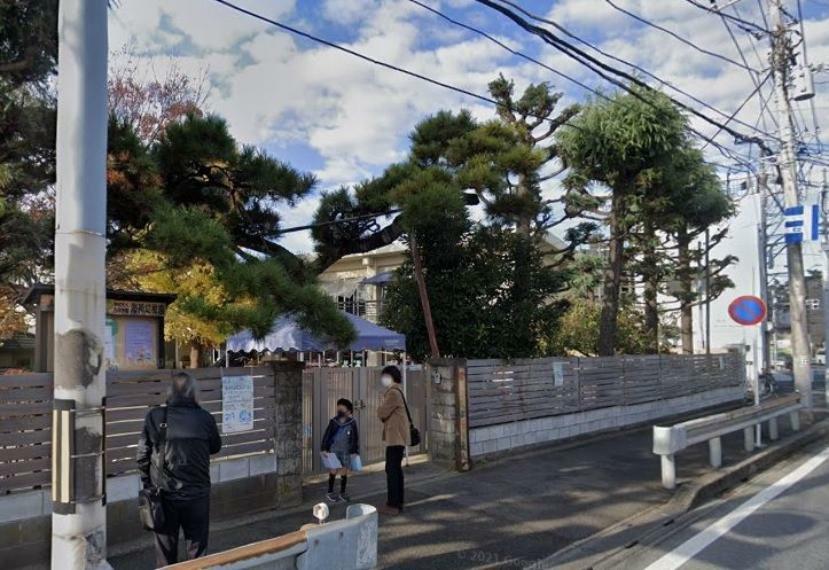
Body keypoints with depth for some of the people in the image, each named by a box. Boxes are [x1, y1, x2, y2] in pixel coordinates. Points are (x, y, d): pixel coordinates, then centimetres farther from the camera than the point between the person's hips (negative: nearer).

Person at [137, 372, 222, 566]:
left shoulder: (154, 417, -8)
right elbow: (216, 447, 6)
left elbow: (143, 454, -2)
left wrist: (147, 483, 11)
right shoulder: (204, 418, -9)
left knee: (165, 550, 14)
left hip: (164, 494, 1)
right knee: (197, 547, 12)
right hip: (197, 494, 0)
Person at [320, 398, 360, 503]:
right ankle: (330, 493, 12)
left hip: (346, 452, 1)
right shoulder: (333, 422, -1)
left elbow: (355, 438, 4)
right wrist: (324, 449, -4)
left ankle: (342, 493, 19)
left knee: (344, 473, 6)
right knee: (333, 472, -1)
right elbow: (326, 435, 2)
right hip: (333, 451, -1)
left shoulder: (352, 423, 0)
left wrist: (355, 451, 2)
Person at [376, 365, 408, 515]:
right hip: (397, 437, 10)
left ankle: (393, 505, -6)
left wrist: (380, 408, 3)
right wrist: (383, 410, -1)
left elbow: (381, 413, -17)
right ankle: (398, 502, 19)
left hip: (395, 437, -10)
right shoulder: (395, 392, 17)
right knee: (396, 469, 13)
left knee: (392, 470, -8)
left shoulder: (393, 393, -16)